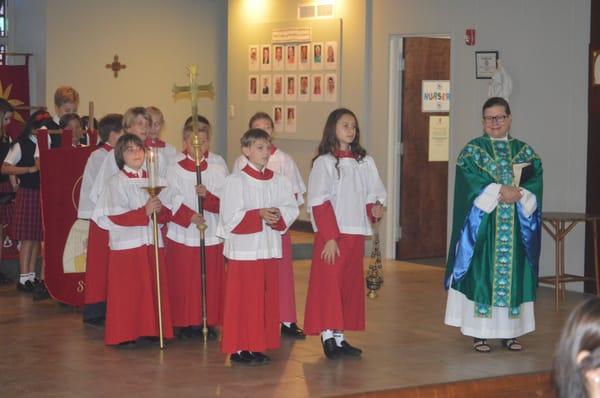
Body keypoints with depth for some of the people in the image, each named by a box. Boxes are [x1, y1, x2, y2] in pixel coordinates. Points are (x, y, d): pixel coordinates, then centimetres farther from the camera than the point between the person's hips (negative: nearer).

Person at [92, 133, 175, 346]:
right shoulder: (116, 182, -3)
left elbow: (167, 211, 13)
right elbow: (114, 216, -12)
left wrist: (160, 210, -10)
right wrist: (144, 212, -19)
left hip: (152, 241, 5)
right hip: (126, 243, -5)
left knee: (154, 288, 4)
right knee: (128, 292, -4)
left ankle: (151, 329, 12)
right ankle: (125, 334, 3)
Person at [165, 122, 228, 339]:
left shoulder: (218, 164, 1)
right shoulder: (175, 166, -2)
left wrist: (208, 195, -20)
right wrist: (189, 216, -19)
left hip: (212, 231, 1)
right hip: (183, 233, -1)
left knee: (212, 280, 4)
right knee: (184, 280, 3)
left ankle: (210, 322, 15)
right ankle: (187, 322, 14)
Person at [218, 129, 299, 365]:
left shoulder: (278, 181, 10)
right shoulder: (236, 181, -6)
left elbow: (292, 209, 7)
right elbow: (230, 217, -12)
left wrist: (278, 215, -13)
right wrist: (259, 215, -19)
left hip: (270, 248, 6)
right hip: (243, 250, -6)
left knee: (267, 300, 8)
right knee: (242, 301, -3)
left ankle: (257, 347, 17)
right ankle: (239, 349, 4)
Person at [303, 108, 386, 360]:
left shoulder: (364, 161, 10)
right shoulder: (324, 162, -5)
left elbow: (373, 193, 15)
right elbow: (319, 203, -10)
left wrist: (375, 207, -8)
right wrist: (330, 237, -16)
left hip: (356, 234, 6)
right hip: (332, 235, -5)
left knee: (351, 285, 8)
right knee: (329, 284, -4)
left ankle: (339, 336, 14)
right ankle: (328, 337, 3)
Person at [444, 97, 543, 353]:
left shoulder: (524, 151, 11)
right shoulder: (473, 150, 2)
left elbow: (535, 181, 1)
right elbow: (471, 182, -11)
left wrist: (519, 195, -17)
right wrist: (499, 191, -20)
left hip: (515, 227, 3)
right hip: (483, 224, -3)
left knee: (513, 272, 4)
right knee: (482, 273, -4)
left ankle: (510, 331, 13)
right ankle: (479, 333, 2)